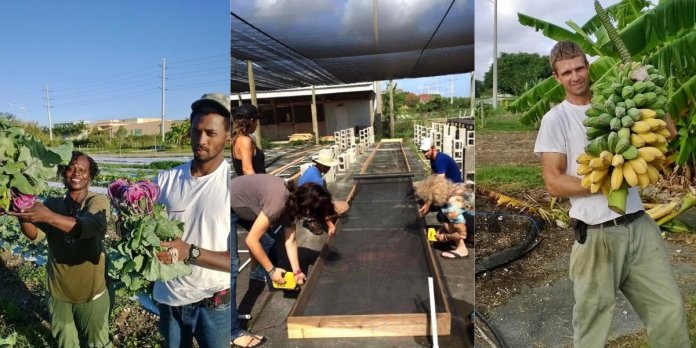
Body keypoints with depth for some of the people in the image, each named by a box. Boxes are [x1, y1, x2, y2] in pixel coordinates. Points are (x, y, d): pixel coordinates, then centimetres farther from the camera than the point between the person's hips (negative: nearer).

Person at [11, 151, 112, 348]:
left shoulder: (98, 201, -13)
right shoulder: (52, 204, -3)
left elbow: (90, 226, -33)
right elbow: (36, 235, -19)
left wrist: (48, 216, -46)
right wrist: (22, 215, -38)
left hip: (91, 291, -3)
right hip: (58, 291, 3)